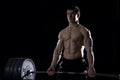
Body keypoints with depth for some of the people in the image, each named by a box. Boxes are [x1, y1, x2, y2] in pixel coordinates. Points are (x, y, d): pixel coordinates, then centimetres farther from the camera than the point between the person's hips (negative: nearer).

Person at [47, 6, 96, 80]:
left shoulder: (84, 31, -2)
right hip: (65, 63, 5)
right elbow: (58, 50, 12)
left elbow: (89, 51, -10)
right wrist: (53, 66, 2)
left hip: (78, 64, -4)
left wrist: (91, 67, -22)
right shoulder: (62, 32, 13)